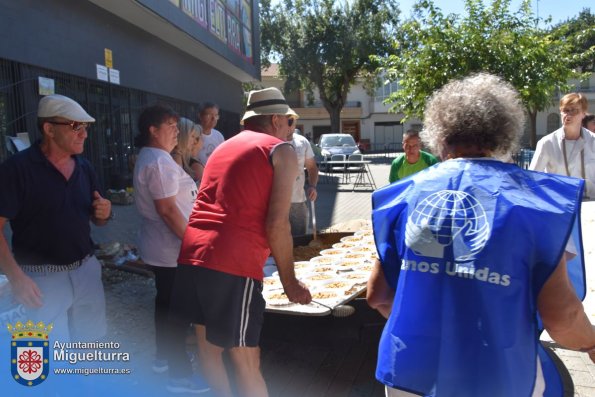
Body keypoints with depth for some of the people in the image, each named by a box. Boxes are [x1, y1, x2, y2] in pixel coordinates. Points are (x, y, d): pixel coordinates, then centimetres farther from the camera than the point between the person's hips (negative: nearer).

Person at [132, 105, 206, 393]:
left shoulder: (149, 157, 13)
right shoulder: (159, 161, -21)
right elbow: (167, 209, -26)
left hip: (161, 246, 11)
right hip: (172, 249, -11)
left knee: (166, 303, 22)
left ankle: (164, 357, 38)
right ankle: (178, 376, 12)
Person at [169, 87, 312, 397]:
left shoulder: (223, 147, 24)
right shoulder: (282, 152, 3)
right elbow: (276, 224, -7)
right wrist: (289, 282, 1)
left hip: (192, 255, 8)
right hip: (232, 264, -7)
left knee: (208, 345, 21)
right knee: (246, 361, 3)